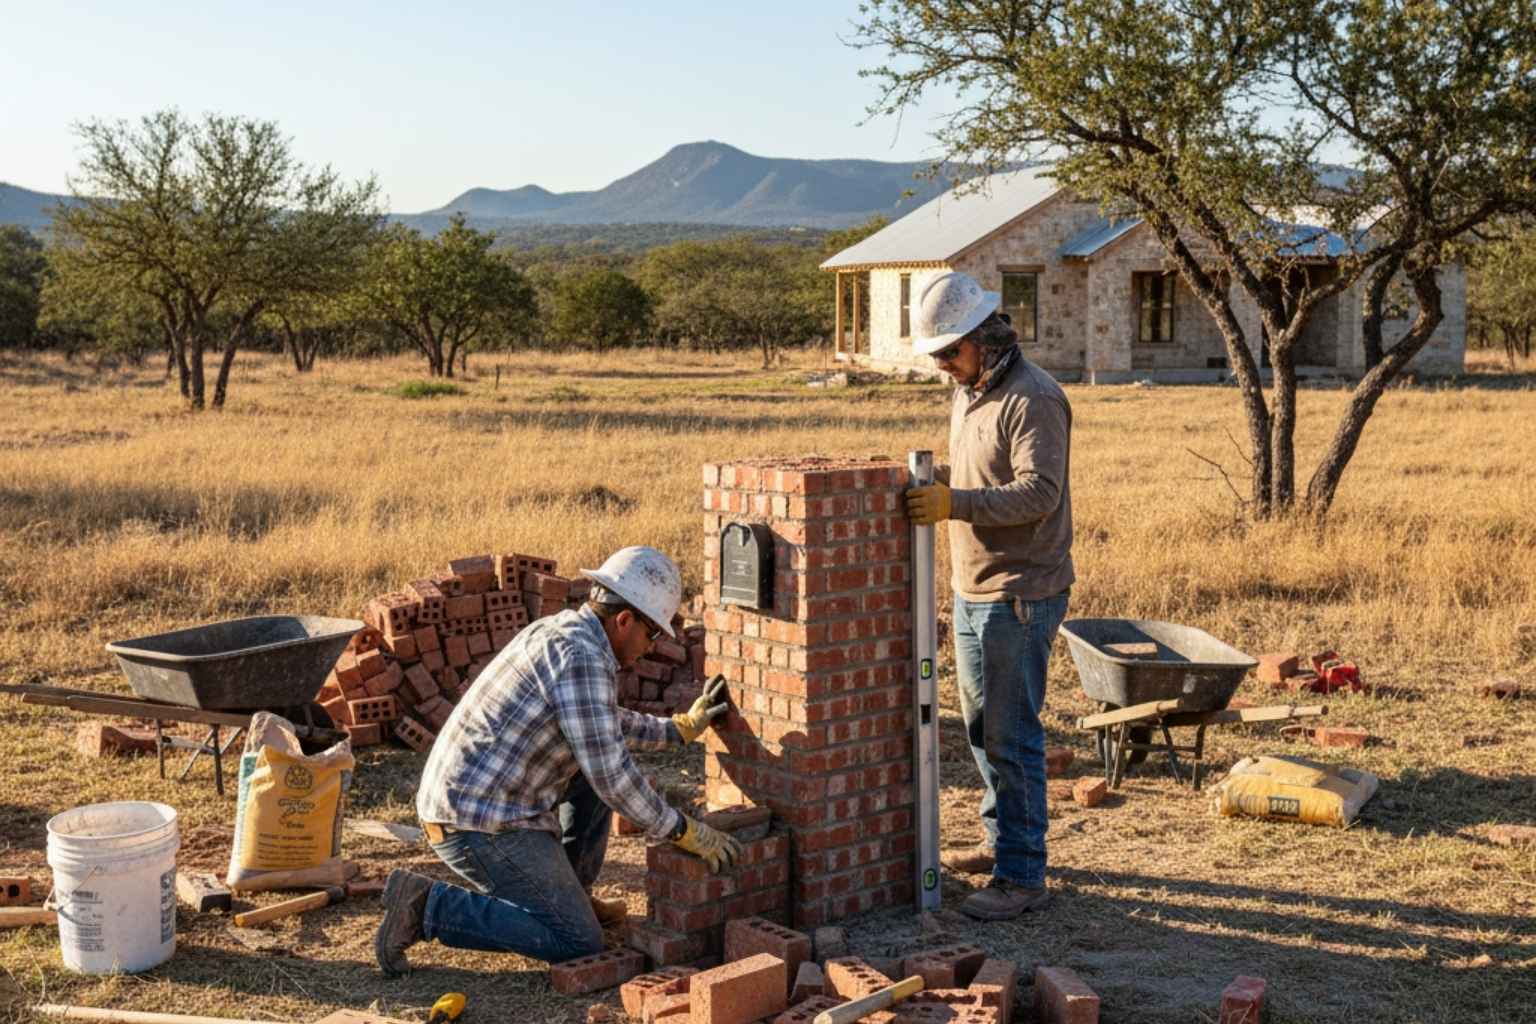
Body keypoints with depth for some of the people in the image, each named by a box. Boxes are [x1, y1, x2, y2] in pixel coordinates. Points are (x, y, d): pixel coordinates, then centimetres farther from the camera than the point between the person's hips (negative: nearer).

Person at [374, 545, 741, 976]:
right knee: (580, 944, -6)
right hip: (484, 826, -10)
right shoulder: (582, 656, -19)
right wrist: (684, 831, -13)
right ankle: (428, 906, -6)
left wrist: (682, 726, 29)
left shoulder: (559, 632, 12)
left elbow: (604, 725, 31)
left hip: (461, 800, 10)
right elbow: (608, 771, -23)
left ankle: (568, 895, 22)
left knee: (604, 760, 19)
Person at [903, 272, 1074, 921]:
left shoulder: (1032, 398, -16)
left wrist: (955, 503, -33)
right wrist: (935, 478, 8)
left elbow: (1039, 492, -26)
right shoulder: (968, 394, 14)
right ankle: (1002, 840, 34)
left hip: (1019, 595, -10)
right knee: (981, 726, 19)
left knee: (1011, 735, -6)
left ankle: (1022, 876, 2)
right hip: (973, 591, 10)